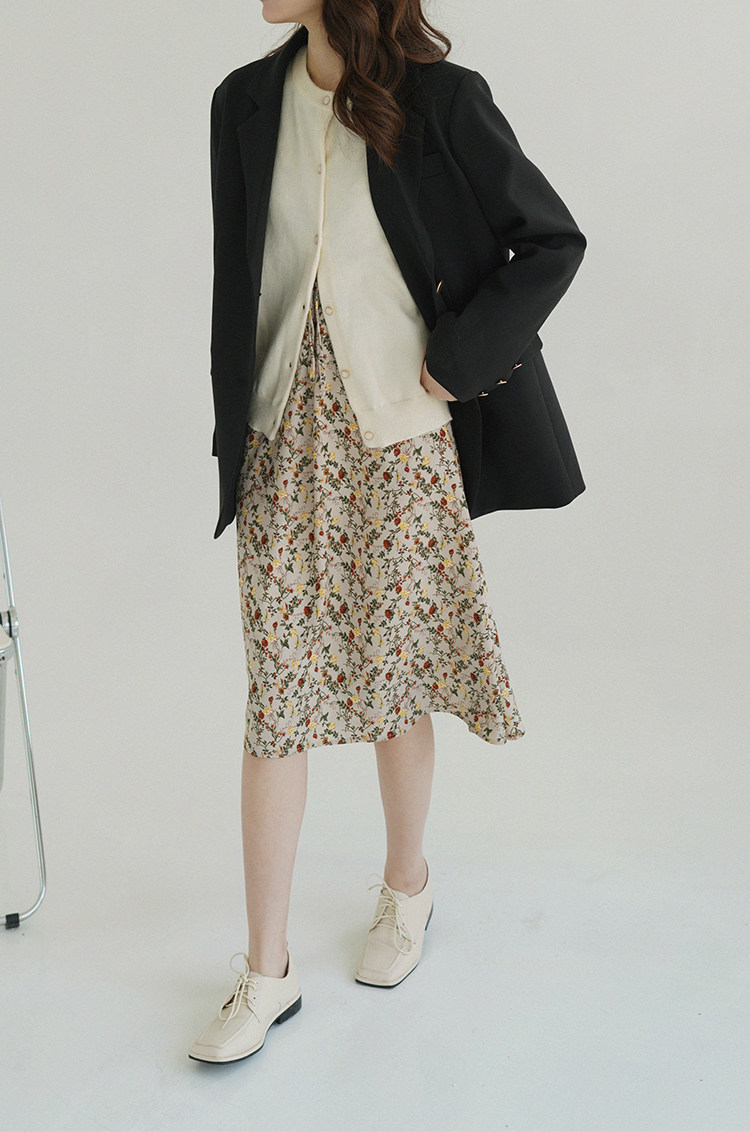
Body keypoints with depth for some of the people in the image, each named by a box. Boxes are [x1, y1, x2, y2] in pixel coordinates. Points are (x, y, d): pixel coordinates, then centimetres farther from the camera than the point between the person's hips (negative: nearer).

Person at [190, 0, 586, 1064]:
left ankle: (407, 886, 36)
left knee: (394, 676, 10)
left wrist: (456, 362, -7)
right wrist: (234, 439, 7)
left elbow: (556, 240, 1)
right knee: (275, 695, 2)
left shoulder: (437, 100, -5)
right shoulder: (246, 102, 5)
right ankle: (267, 972, 14)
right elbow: (235, 280, 9)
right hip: (286, 439, 3)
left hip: (396, 437, -2)